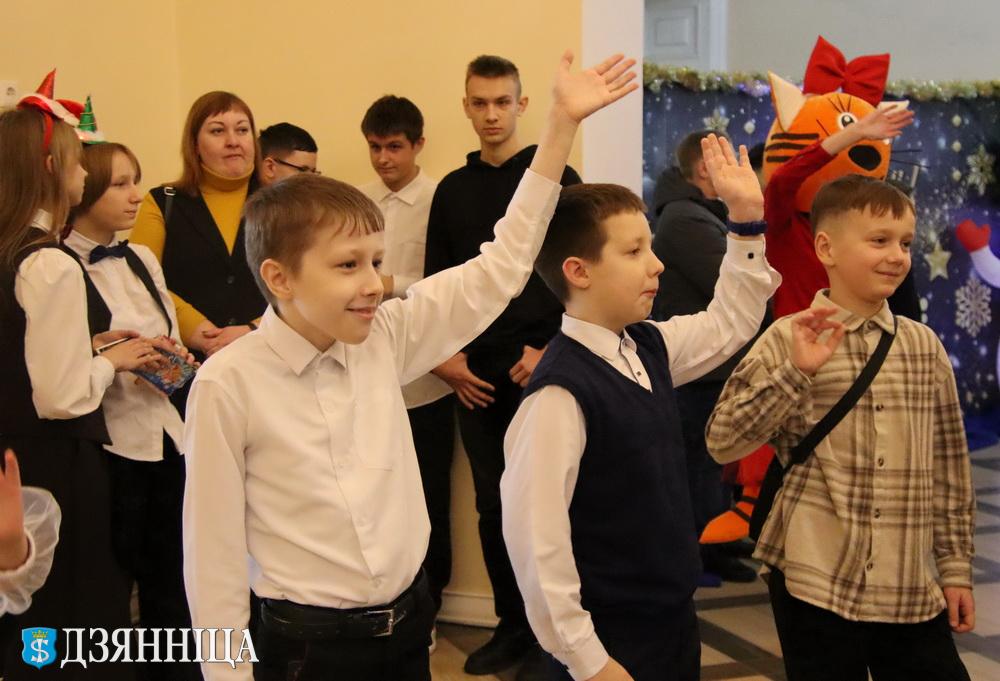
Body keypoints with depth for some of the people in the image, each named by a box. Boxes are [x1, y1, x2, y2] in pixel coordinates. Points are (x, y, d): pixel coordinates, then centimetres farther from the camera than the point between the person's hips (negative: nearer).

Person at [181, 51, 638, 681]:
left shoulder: (385, 338, -3)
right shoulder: (227, 385, -15)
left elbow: (501, 268, -2)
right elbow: (215, 551, -9)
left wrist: (562, 124, -5)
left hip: (408, 626, 5)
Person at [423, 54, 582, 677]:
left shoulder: (555, 177, -1)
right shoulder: (453, 189, 11)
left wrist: (551, 347, -11)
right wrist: (446, 355, 2)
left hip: (539, 369, -4)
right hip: (476, 375, 4)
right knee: (492, 504, 8)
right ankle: (512, 626, 21)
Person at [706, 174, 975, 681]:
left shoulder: (925, 347, 6)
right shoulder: (790, 340, -6)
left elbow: (949, 465, 12)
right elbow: (722, 443, -12)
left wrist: (956, 566, 11)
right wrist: (796, 372, -21)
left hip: (914, 587, 4)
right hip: (816, 582, -3)